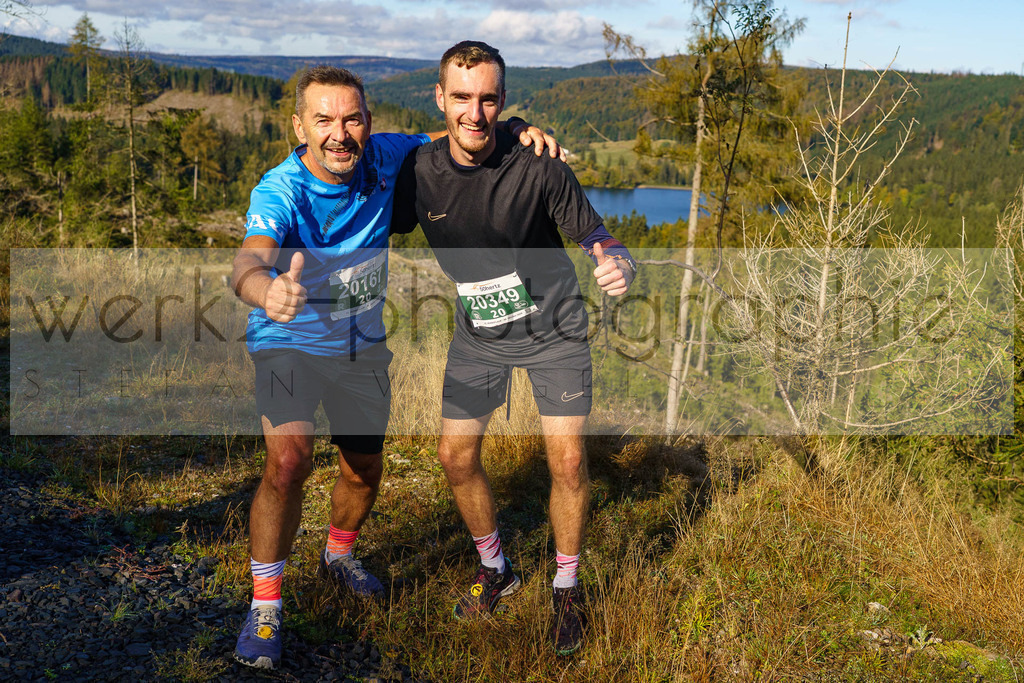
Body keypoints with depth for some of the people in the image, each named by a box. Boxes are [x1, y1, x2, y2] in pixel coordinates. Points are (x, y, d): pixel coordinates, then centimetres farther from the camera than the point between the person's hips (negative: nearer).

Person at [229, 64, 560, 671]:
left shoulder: (383, 160, -16)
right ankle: (264, 607, -7)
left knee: (365, 471, 15)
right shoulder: (280, 191, -27)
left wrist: (518, 129, -21)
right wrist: (270, 293, -70)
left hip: (362, 346, 4)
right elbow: (249, 262, -46)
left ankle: (339, 556, 46)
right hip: (289, 344, -4)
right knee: (289, 461, -25)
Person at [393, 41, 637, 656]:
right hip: (479, 334, 3)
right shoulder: (419, 171, -14)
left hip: (554, 328, -3)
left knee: (567, 460, -6)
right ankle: (496, 569, 29)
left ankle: (567, 588, 18)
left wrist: (620, 266, -39)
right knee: (457, 456, 3)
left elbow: (596, 236, -16)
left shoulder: (538, 166, -22)